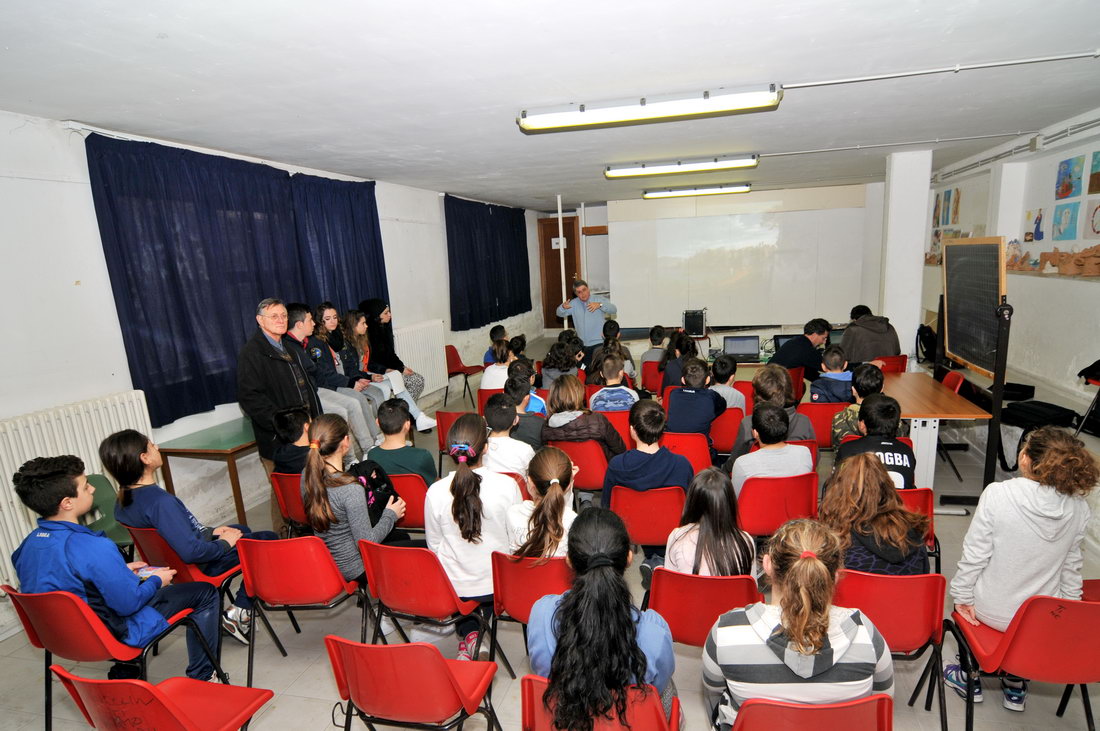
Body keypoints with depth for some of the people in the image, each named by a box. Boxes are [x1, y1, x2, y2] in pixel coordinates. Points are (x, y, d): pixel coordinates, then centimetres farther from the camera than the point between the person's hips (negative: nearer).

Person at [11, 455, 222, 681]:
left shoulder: (28, 544, -7)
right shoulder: (94, 548, -34)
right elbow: (129, 604, -25)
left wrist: (121, 571, 10)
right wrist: (156, 581, -7)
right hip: (112, 637, -8)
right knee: (205, 592, 1)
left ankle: (124, 672, 36)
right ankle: (201, 677, 13)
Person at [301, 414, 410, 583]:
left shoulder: (307, 475, -10)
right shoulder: (351, 489, -35)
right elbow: (367, 544, -27)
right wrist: (390, 515, -12)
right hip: (355, 568, -8)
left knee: (402, 537, 28)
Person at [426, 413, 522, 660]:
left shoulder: (436, 491, -18)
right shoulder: (507, 485, -20)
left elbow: (434, 545, -3)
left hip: (452, 587, 1)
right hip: (498, 584, 0)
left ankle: (468, 632, 11)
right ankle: (478, 632, 9)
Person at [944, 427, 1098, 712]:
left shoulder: (997, 494, -26)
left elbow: (974, 555, -19)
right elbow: (1070, 568, 0)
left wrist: (962, 597, -4)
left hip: (992, 612, -3)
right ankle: (1015, 685, 43)